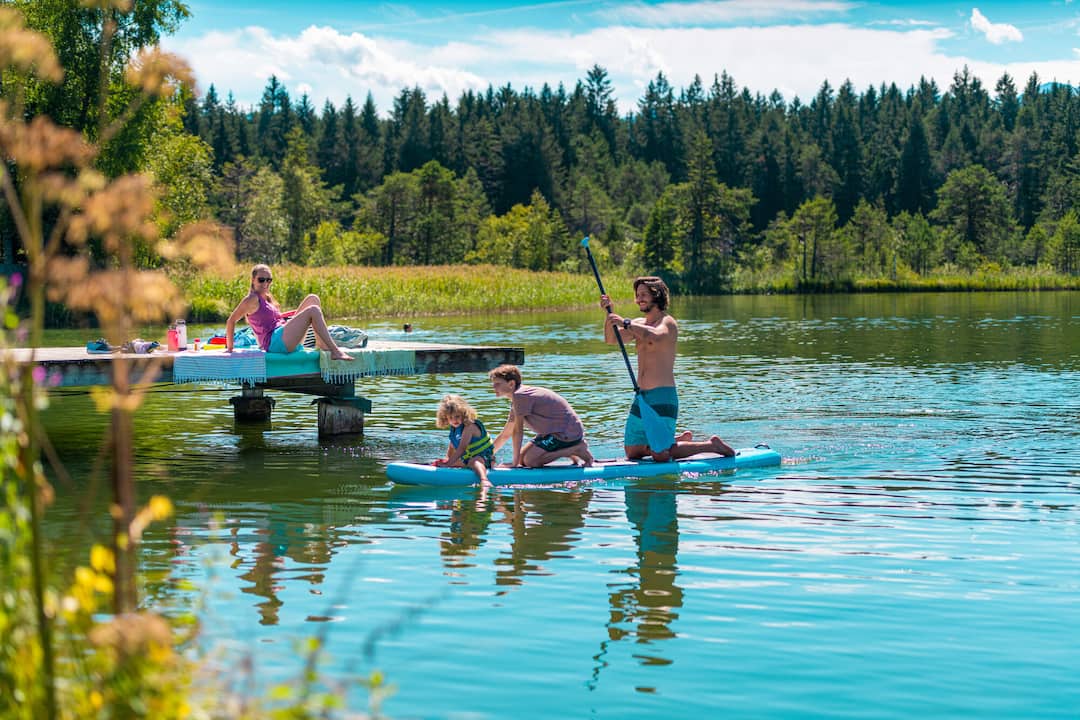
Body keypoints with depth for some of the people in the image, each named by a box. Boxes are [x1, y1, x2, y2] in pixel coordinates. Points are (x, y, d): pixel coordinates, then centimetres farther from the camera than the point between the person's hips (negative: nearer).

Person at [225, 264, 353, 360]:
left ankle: (320, 344, -2)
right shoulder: (252, 299, -6)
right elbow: (231, 321, -7)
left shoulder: (266, 299, 21)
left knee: (313, 299, 7)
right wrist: (230, 348, -6)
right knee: (313, 311, -20)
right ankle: (335, 351, -26)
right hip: (275, 342, -10)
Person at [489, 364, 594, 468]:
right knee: (522, 457, 10)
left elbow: (518, 431, -19)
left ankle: (577, 449, -9)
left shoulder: (520, 395, -19)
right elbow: (505, 435, 21)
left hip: (568, 434, -10)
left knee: (530, 460, -16)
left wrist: (515, 462, -17)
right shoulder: (515, 402, 14)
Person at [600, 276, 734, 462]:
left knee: (660, 456, -12)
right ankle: (680, 440, 28)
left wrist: (625, 323, -33)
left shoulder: (667, 322, -7)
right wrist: (610, 314, -9)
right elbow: (611, 339, 6)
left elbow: (656, 335, -30)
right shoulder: (638, 324, 16)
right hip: (641, 397, 8)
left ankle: (711, 445, 6)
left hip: (662, 397, -8)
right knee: (633, 452, 11)